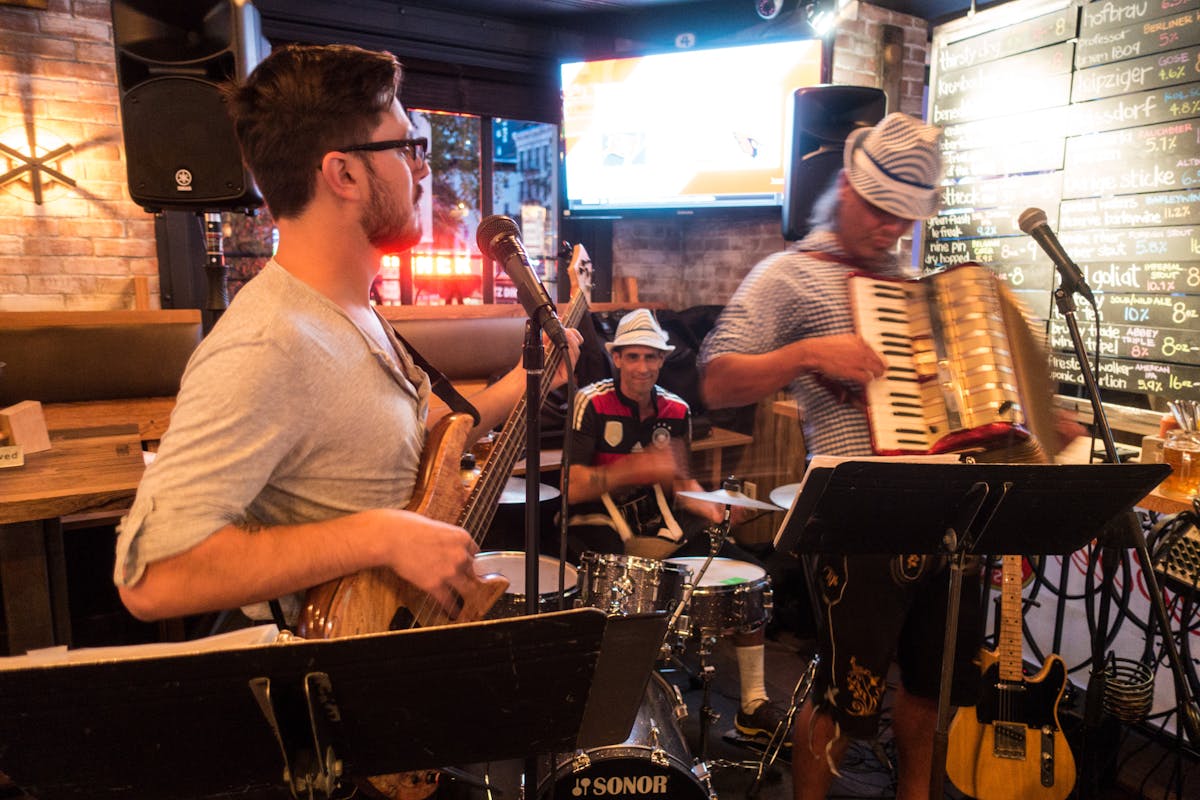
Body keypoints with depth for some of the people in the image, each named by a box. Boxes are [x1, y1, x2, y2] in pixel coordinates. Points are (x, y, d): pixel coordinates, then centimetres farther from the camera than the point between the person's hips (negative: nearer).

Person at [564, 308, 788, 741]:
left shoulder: (675, 410, 5)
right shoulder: (592, 403, -11)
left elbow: (681, 481, 12)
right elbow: (572, 489, -18)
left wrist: (710, 507, -11)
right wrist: (638, 468, -30)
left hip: (660, 525, 5)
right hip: (601, 524, -5)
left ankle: (754, 705, 4)